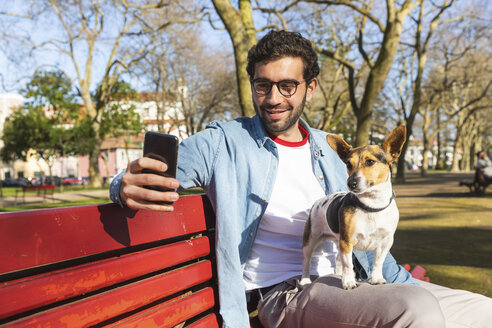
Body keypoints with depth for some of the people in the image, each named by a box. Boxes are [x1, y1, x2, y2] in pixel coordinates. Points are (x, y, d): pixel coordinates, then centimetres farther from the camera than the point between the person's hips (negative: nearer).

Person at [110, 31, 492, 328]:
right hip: (286, 292, -6)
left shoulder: (328, 150, 15)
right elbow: (156, 174, -9)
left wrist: (410, 284, 13)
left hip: (346, 284, 6)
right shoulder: (223, 143, -1)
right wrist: (129, 187, -34)